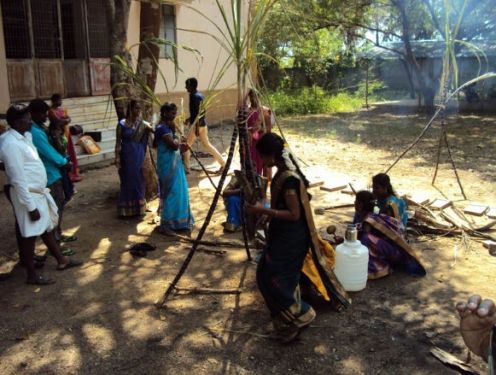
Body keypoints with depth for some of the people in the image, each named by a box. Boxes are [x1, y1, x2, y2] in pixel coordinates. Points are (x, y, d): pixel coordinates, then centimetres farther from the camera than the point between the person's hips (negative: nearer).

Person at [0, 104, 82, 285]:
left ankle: (61, 260, 35)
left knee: (48, 227, 20)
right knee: (30, 234, 3)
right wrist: (31, 207, -23)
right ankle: (32, 274, 18)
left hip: (38, 192, 9)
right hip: (28, 195, -9)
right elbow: (18, 180, -24)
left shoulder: (24, 136, 7)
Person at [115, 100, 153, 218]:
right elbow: (118, 142, -5)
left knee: (139, 180, 8)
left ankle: (138, 207, 21)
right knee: (127, 181, 5)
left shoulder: (143, 124, 1)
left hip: (139, 156, 2)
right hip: (127, 156, -2)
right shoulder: (122, 124, -5)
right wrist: (117, 159, -10)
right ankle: (127, 209, 16)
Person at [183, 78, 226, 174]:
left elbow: (199, 112, -23)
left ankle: (186, 168, 10)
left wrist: (196, 127, -24)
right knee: (207, 144, 15)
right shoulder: (200, 95, 12)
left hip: (197, 124, -9)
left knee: (187, 145, 3)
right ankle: (223, 163, 15)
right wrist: (189, 119, 26)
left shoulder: (194, 96, -17)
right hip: (203, 124, 9)